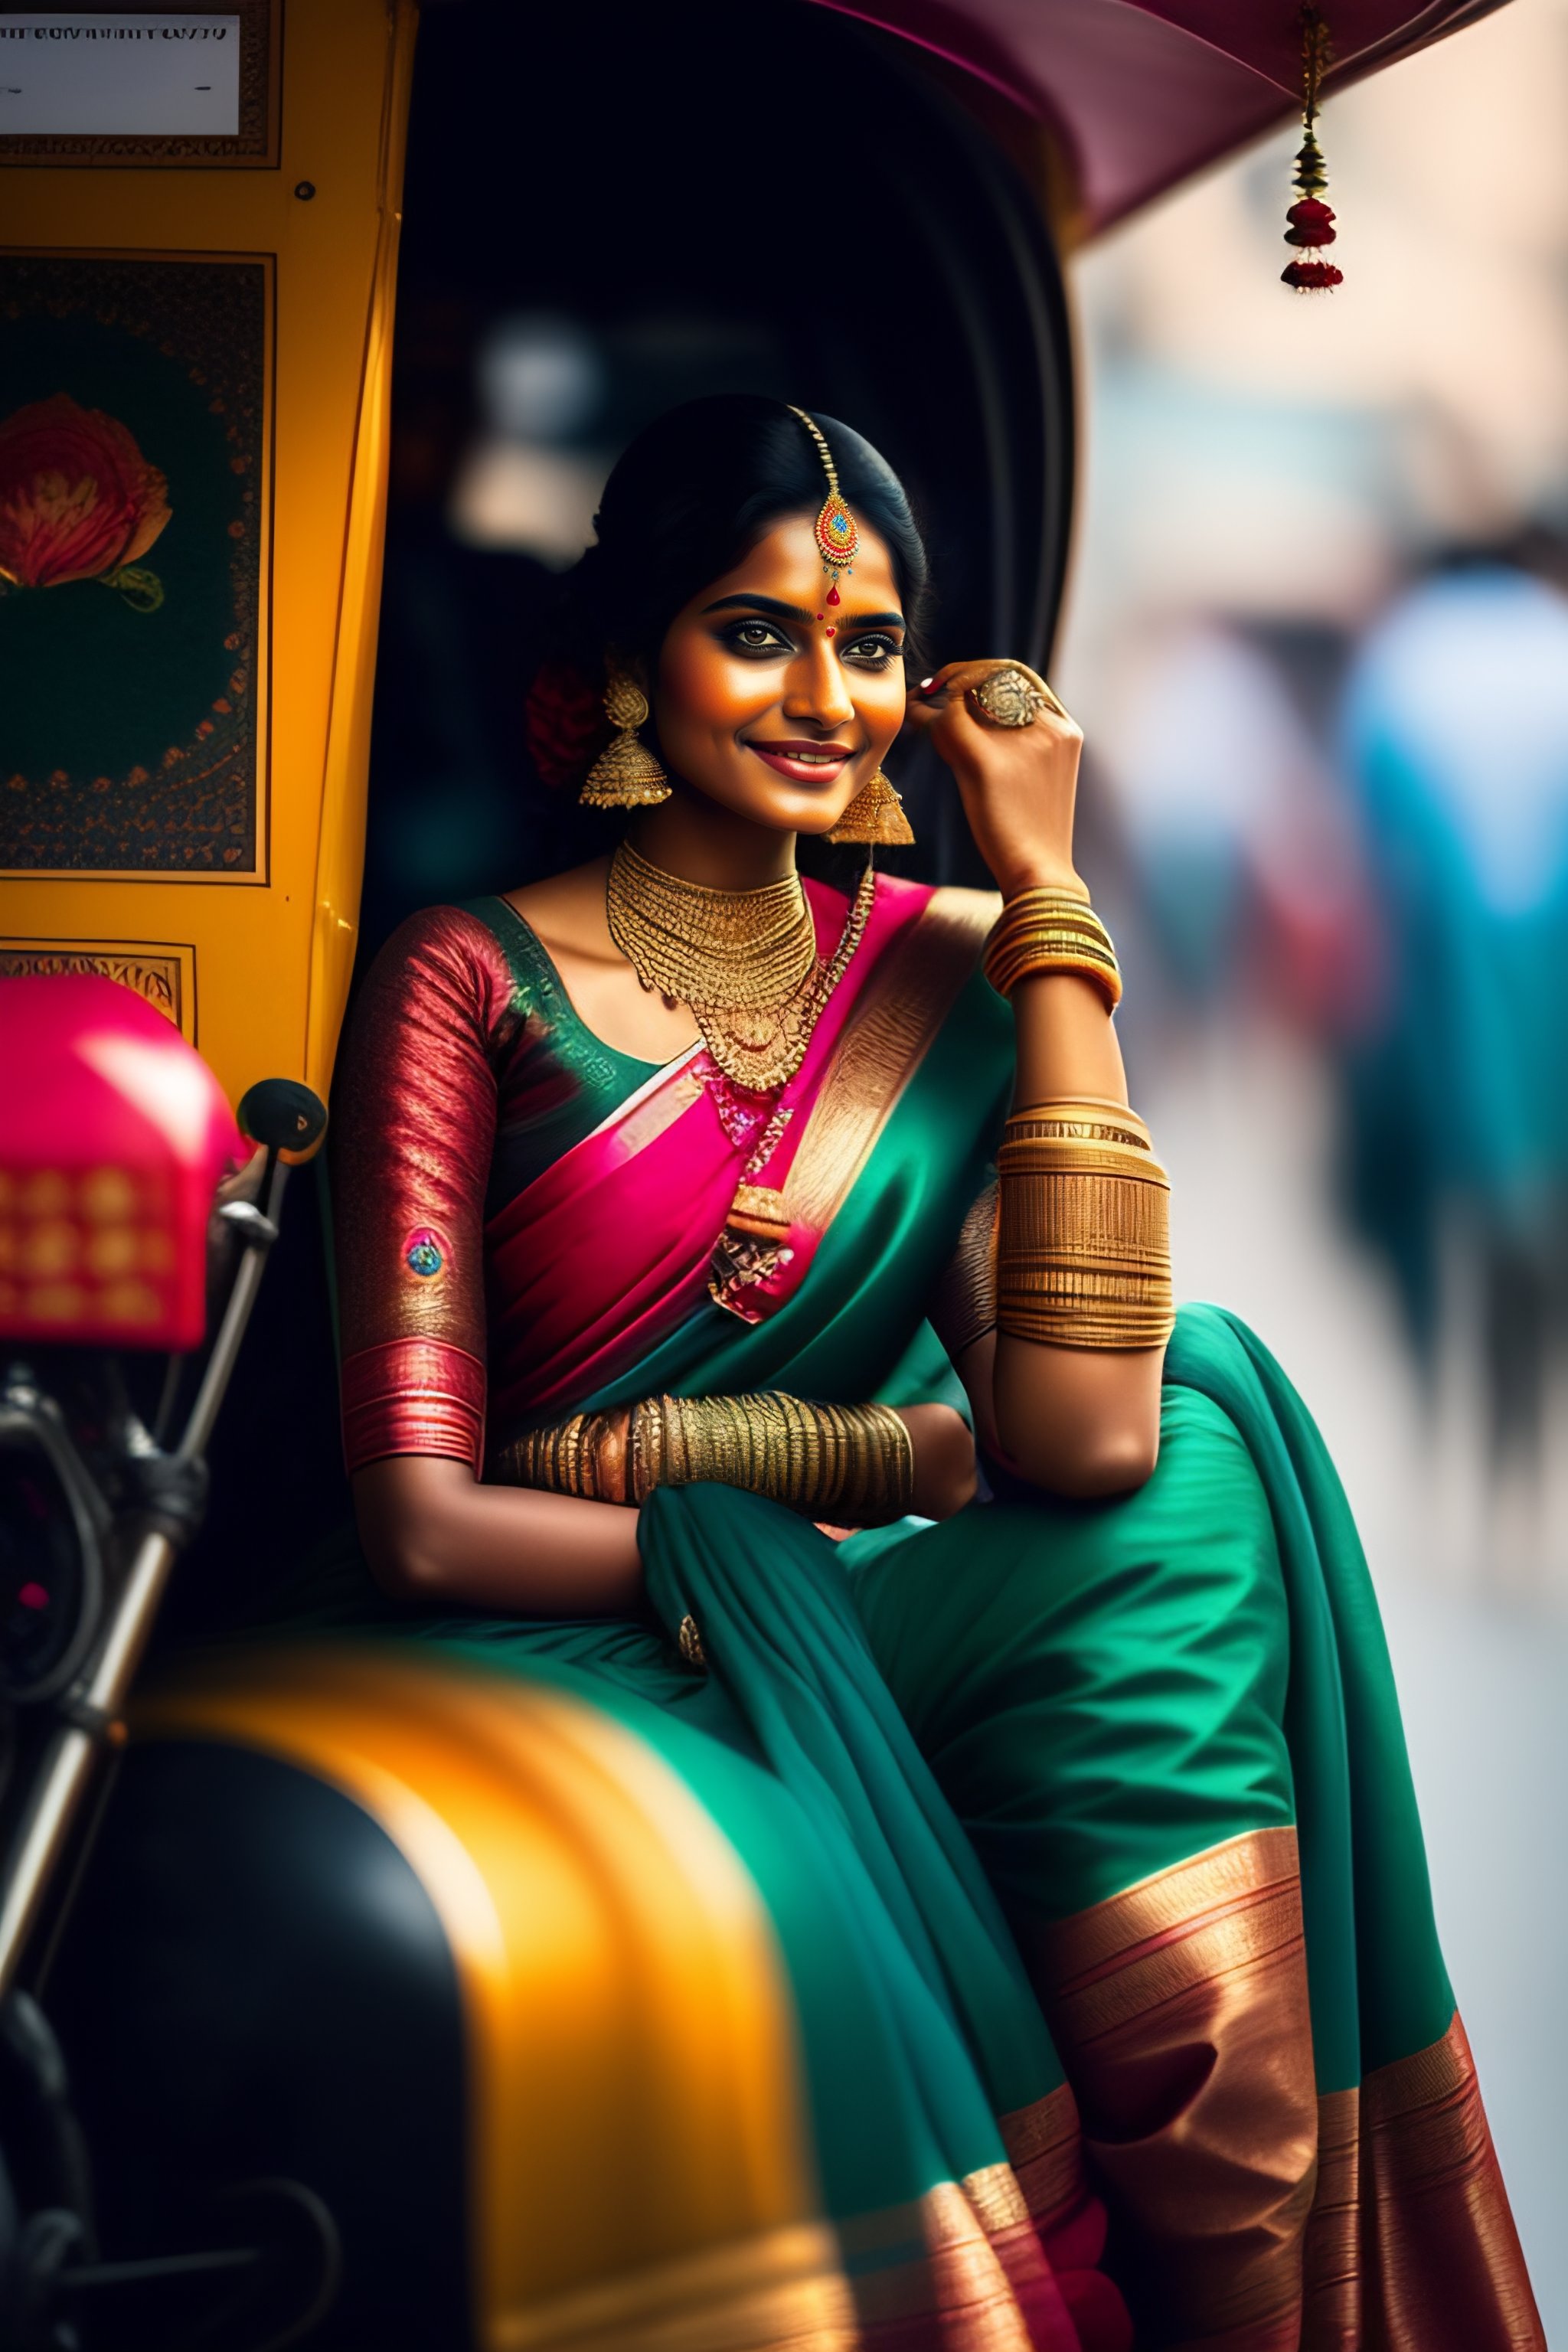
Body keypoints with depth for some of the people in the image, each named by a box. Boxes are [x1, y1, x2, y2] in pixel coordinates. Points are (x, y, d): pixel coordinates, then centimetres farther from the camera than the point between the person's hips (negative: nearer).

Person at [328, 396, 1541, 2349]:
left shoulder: (943, 976, 9)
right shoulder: (474, 981, -2)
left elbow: (1082, 1430, -10)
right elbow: (423, 1526, -10)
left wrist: (1043, 891, -6)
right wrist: (880, 1472, -8)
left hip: (869, 1625, 5)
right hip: (574, 1659, -4)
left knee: (1206, 1411, -23)